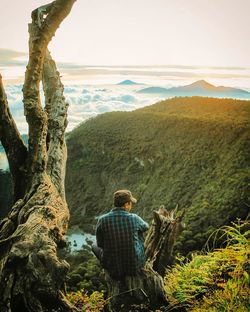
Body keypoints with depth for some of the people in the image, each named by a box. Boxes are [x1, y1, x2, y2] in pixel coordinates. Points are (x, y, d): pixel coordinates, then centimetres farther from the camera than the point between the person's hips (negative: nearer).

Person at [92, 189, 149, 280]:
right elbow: (145, 227, 10)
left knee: (95, 246, 27)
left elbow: (100, 244, -1)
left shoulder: (102, 220, -16)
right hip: (136, 266, 0)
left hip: (113, 270, 0)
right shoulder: (134, 218, -15)